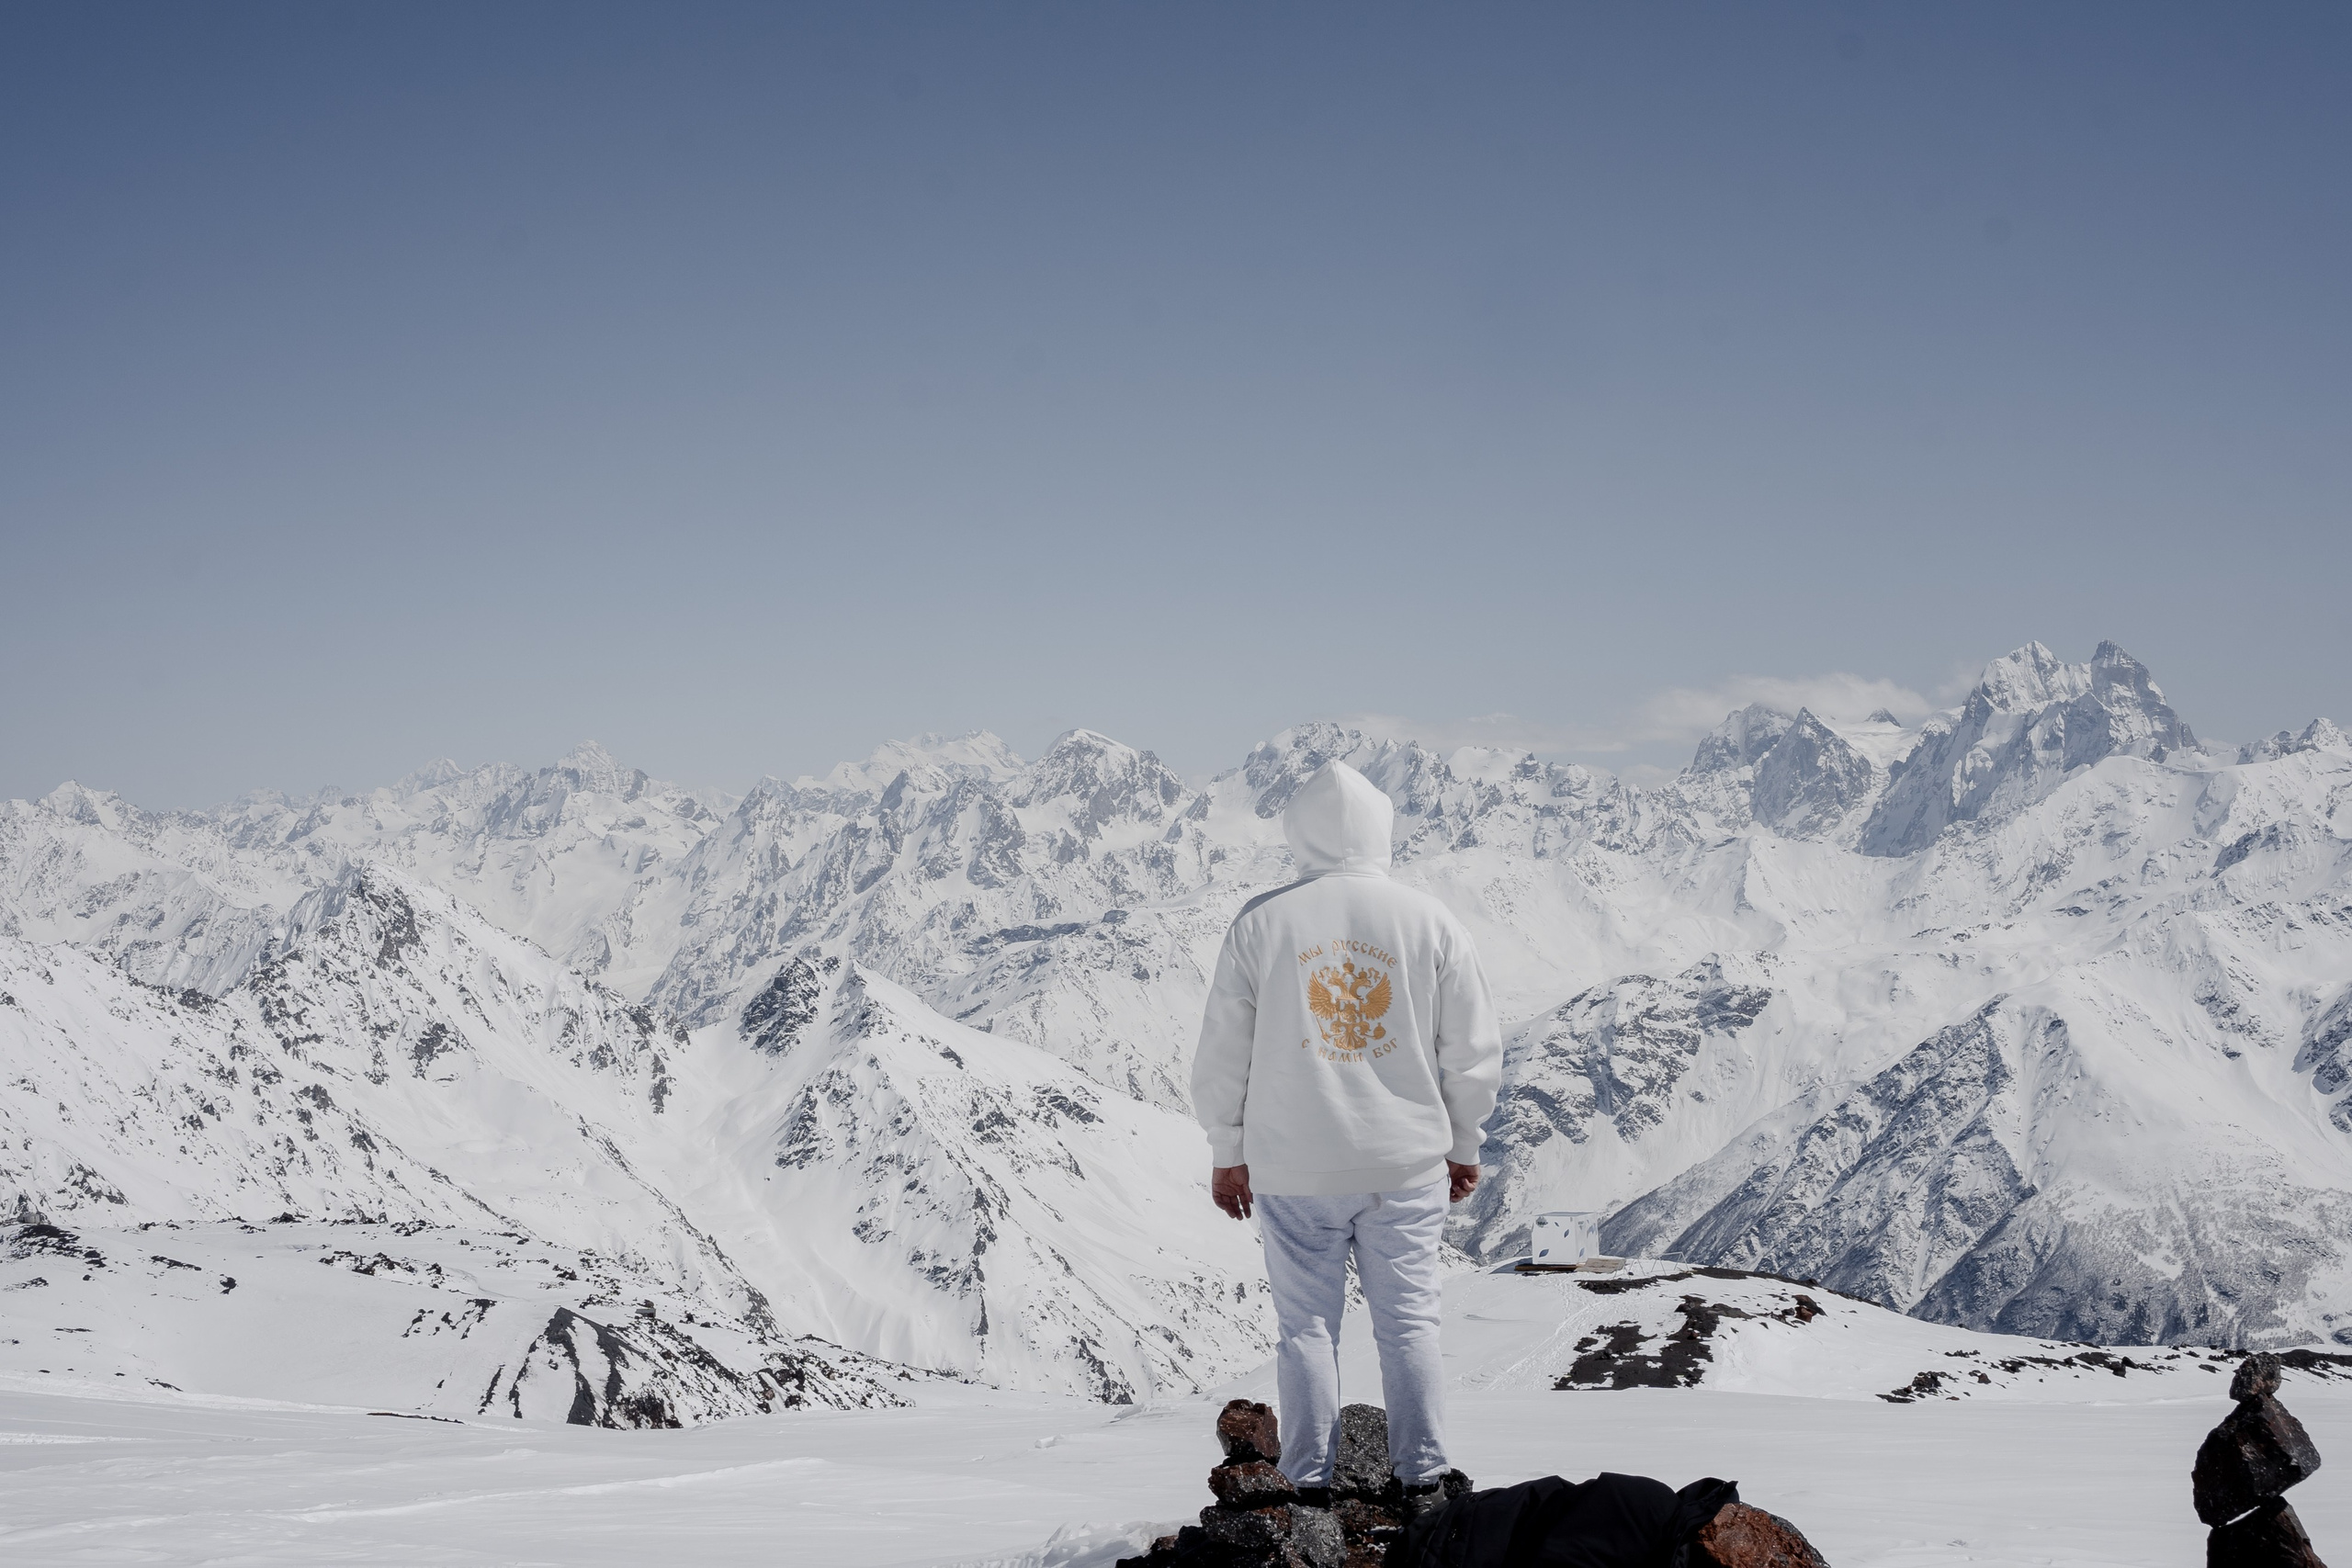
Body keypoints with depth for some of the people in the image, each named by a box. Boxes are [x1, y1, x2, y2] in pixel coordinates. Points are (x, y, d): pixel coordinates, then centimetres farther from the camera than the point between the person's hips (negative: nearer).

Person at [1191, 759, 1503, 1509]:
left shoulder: (1261, 922, -5)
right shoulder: (1429, 921, -3)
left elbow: (1224, 1051, 0)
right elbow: (1473, 1049, 3)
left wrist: (1227, 1152, 11)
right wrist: (1462, 1146, 15)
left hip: (1293, 1166, 0)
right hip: (1407, 1162, 1)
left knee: (1306, 1325, 8)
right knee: (1409, 1321, 8)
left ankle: (1311, 1483, 11)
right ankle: (1421, 1476, 11)